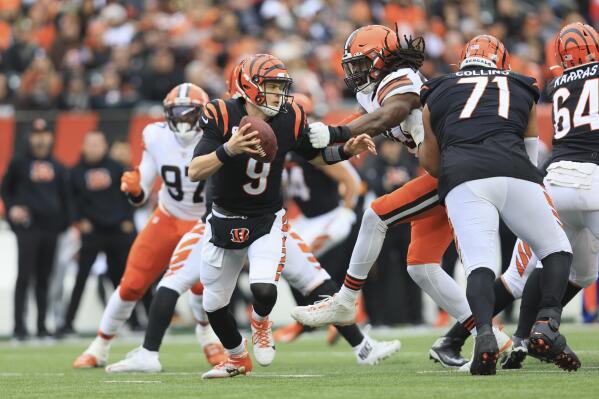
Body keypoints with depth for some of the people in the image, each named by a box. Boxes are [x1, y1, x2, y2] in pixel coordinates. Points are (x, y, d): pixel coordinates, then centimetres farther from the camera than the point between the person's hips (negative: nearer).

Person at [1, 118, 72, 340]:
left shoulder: (58, 168, 15)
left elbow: (65, 199, 17)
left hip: (51, 229, 4)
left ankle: (42, 326, 13)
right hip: (27, 226, -4)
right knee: (25, 276, -10)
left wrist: (67, 226, 8)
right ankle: (19, 326, -11)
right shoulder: (19, 164, 5)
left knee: (44, 279, 8)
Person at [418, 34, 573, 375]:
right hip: (514, 174, 0)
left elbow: (431, 163, 35)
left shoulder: (437, 95, 28)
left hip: (462, 180, 0)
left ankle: (485, 333, -34)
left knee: (479, 264, -6)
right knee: (557, 250, 15)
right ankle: (546, 326, -8)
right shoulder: (522, 91, 29)